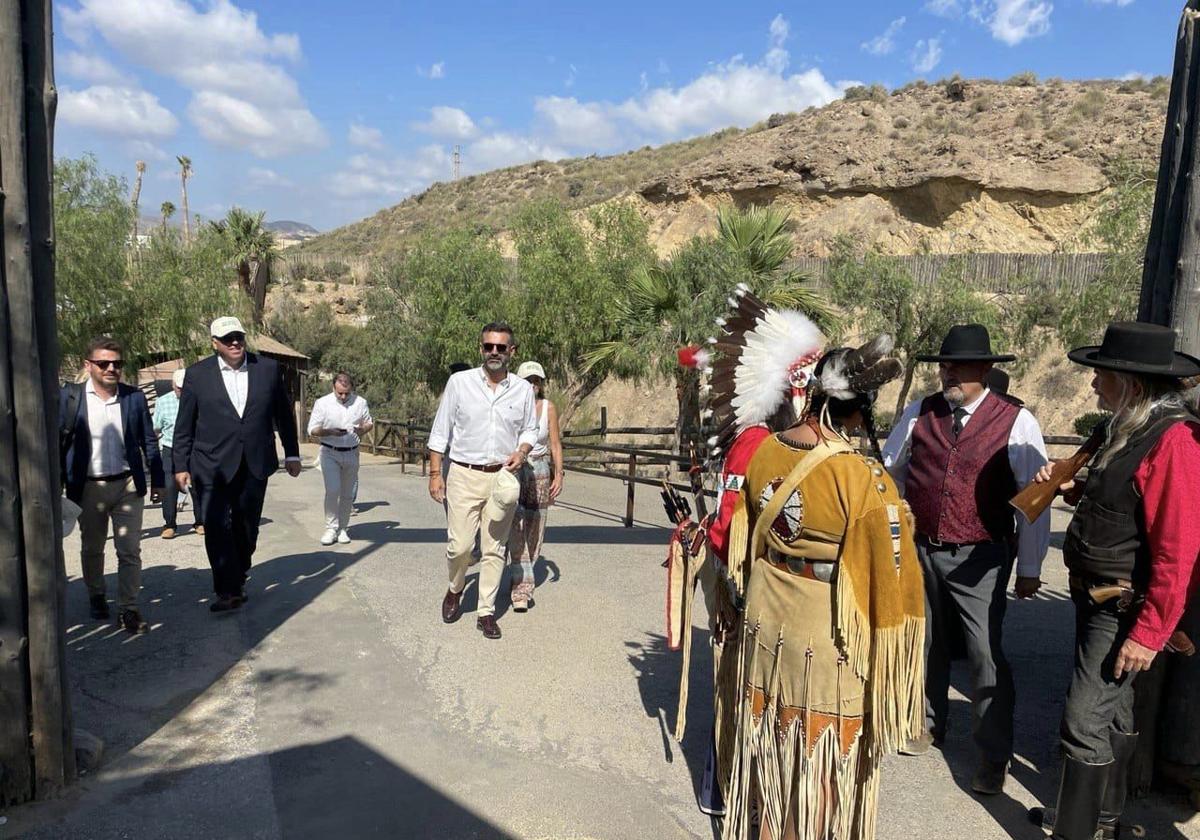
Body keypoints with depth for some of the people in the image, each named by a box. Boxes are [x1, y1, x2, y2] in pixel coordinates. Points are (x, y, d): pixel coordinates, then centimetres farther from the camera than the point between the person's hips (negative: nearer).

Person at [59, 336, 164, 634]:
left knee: (130, 551, 1)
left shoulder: (135, 397, -2)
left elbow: (148, 441, 4)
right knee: (91, 549, 18)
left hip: (128, 485, 0)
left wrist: (157, 480, 5)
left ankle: (128, 609, 9)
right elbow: (58, 441, 0)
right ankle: (96, 597, 39)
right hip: (88, 487, 0)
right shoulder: (69, 397, -5)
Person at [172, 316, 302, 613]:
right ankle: (227, 591, 1)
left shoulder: (268, 368, 2)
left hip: (255, 463, 2)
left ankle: (238, 579, 30)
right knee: (217, 527, -6)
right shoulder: (198, 374, -1)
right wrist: (181, 466, 1)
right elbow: (184, 425, 3)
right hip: (213, 466, -2)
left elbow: (283, 414, 10)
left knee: (246, 526, 11)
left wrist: (292, 454, 12)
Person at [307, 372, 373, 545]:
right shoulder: (322, 403, -5)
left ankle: (342, 529, 19)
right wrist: (330, 432, -23)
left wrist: (363, 429, -12)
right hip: (330, 453, -3)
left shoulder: (360, 402, 1)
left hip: (351, 453, 3)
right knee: (332, 490, -15)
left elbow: (369, 422, 12)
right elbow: (312, 429, -4)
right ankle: (331, 528, -4)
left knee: (348, 494, 7)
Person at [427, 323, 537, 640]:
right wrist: (435, 474, -2)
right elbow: (440, 431, 2)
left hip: (502, 479, 2)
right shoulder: (459, 382, -1)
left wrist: (522, 451, -8)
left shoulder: (523, 389, 4)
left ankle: (486, 612, 17)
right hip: (464, 475, -1)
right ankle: (454, 591, 29)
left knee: (494, 549, 5)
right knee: (459, 545, -2)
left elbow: (530, 430, 13)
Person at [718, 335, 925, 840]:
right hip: (827, 637, -5)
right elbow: (887, 574, -17)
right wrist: (886, 643, -2)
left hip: (766, 621, 6)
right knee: (823, 756, 16)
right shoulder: (863, 479, -25)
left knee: (769, 743, 24)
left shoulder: (763, 453, -8)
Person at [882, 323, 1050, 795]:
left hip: (979, 559, -4)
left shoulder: (1016, 422, -10)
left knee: (986, 655, -4)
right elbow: (889, 471, 13)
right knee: (926, 643, 18)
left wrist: (1029, 569, -3)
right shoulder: (919, 413, 1)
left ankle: (994, 756, 15)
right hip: (920, 549, 4)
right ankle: (929, 724, 40)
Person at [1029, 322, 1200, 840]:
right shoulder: (1131, 430, 8)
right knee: (1112, 711, 20)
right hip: (1097, 598, 9)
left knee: (1086, 720, -4)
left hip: (1126, 609, -9)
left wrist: (1150, 634, -22)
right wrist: (1072, 488, 3)